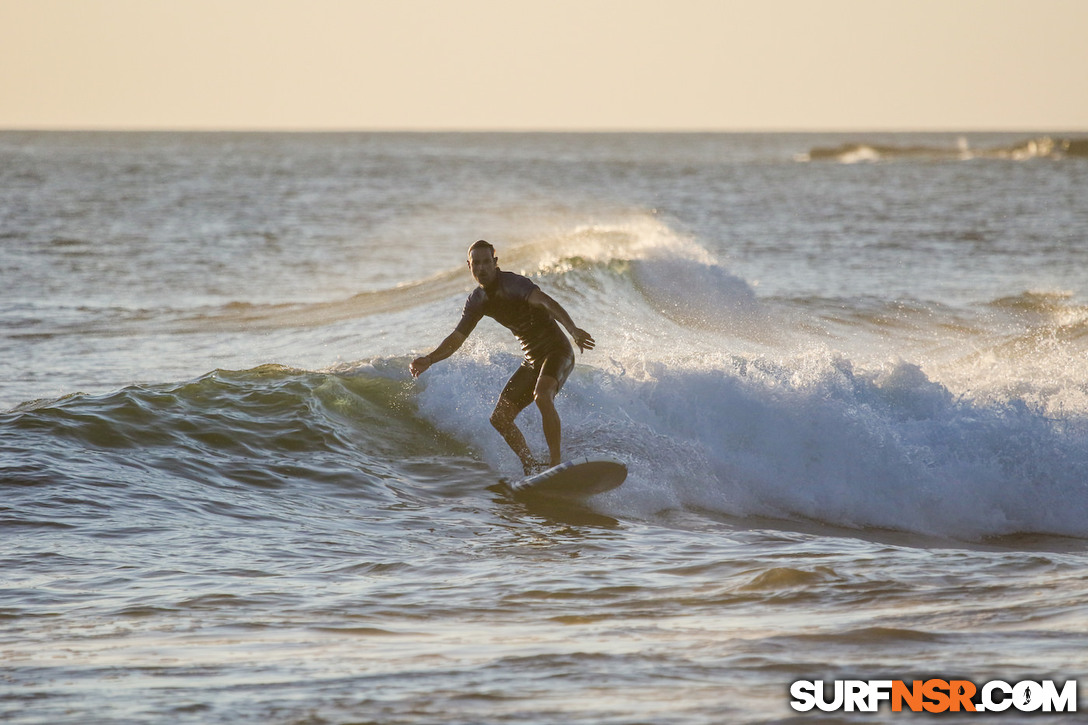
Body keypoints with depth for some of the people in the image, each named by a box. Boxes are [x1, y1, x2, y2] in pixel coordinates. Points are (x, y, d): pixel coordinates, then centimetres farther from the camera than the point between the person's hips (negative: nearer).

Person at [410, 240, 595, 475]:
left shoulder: (512, 283, -19)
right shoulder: (477, 301, 5)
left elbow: (546, 302, -36)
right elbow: (456, 339, 13)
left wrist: (573, 329, -52)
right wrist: (428, 360, -3)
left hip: (557, 350, -9)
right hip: (532, 360, 9)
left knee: (542, 396, -36)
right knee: (500, 418, 3)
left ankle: (557, 463, -37)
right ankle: (532, 468, 11)